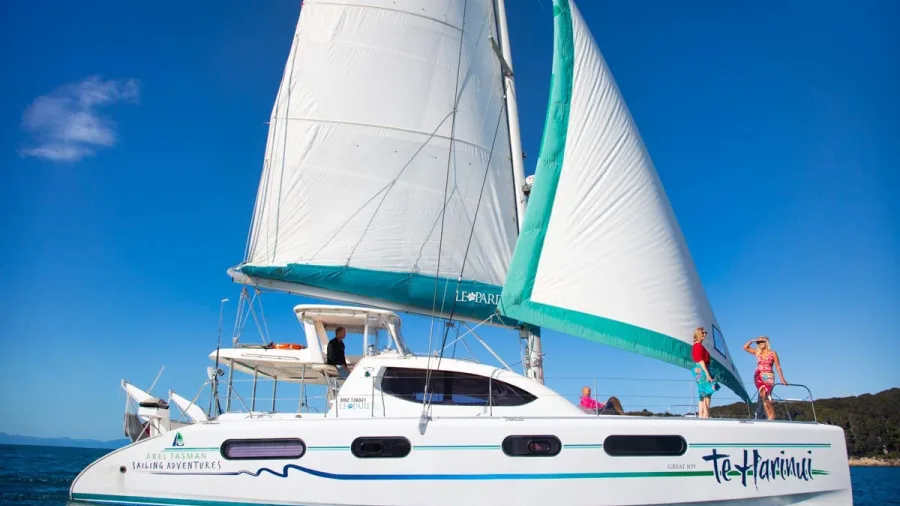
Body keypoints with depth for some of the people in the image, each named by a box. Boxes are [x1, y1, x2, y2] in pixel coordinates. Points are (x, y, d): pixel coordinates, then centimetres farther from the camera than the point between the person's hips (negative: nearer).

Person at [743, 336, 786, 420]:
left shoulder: (772, 353, 3)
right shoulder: (757, 353, 12)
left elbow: (778, 366, 2)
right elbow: (745, 347, 12)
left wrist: (782, 379, -1)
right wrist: (752, 340, 3)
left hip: (768, 377, -3)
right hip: (758, 376, 3)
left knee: (766, 396, -17)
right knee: (763, 396, -10)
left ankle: (771, 416, -9)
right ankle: (770, 417, -8)